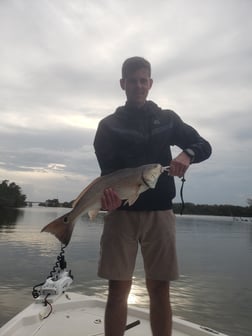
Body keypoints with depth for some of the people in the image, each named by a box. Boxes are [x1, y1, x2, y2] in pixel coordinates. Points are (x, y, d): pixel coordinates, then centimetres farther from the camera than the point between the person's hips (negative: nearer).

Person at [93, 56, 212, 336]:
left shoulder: (167, 119, 13)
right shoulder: (109, 125, 8)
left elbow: (204, 146, 9)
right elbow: (107, 170, -2)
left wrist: (187, 153, -14)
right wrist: (109, 195, -24)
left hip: (159, 212, 1)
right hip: (121, 212, -1)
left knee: (160, 289, 6)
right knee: (118, 289, 2)